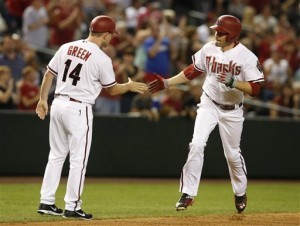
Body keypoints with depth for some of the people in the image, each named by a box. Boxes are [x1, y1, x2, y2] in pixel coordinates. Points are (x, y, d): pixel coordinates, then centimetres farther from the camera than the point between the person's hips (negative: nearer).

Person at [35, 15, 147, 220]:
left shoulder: (66, 48, 6)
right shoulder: (102, 59, -11)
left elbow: (49, 74, 9)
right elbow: (112, 89, -1)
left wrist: (43, 99, 17)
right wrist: (130, 86, 17)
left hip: (58, 104, 7)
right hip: (79, 109, -7)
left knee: (56, 155, 15)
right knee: (78, 160, 1)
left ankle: (46, 202, 15)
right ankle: (72, 207, 1)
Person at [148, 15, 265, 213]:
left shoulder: (247, 57, -18)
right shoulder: (209, 49, -6)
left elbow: (254, 89, -19)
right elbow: (193, 71, 7)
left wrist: (233, 82, -34)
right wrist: (167, 83, 3)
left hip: (232, 111, -2)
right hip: (209, 105, 2)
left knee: (232, 153, 10)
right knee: (197, 145, -15)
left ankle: (240, 193, 36)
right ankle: (188, 193, -10)